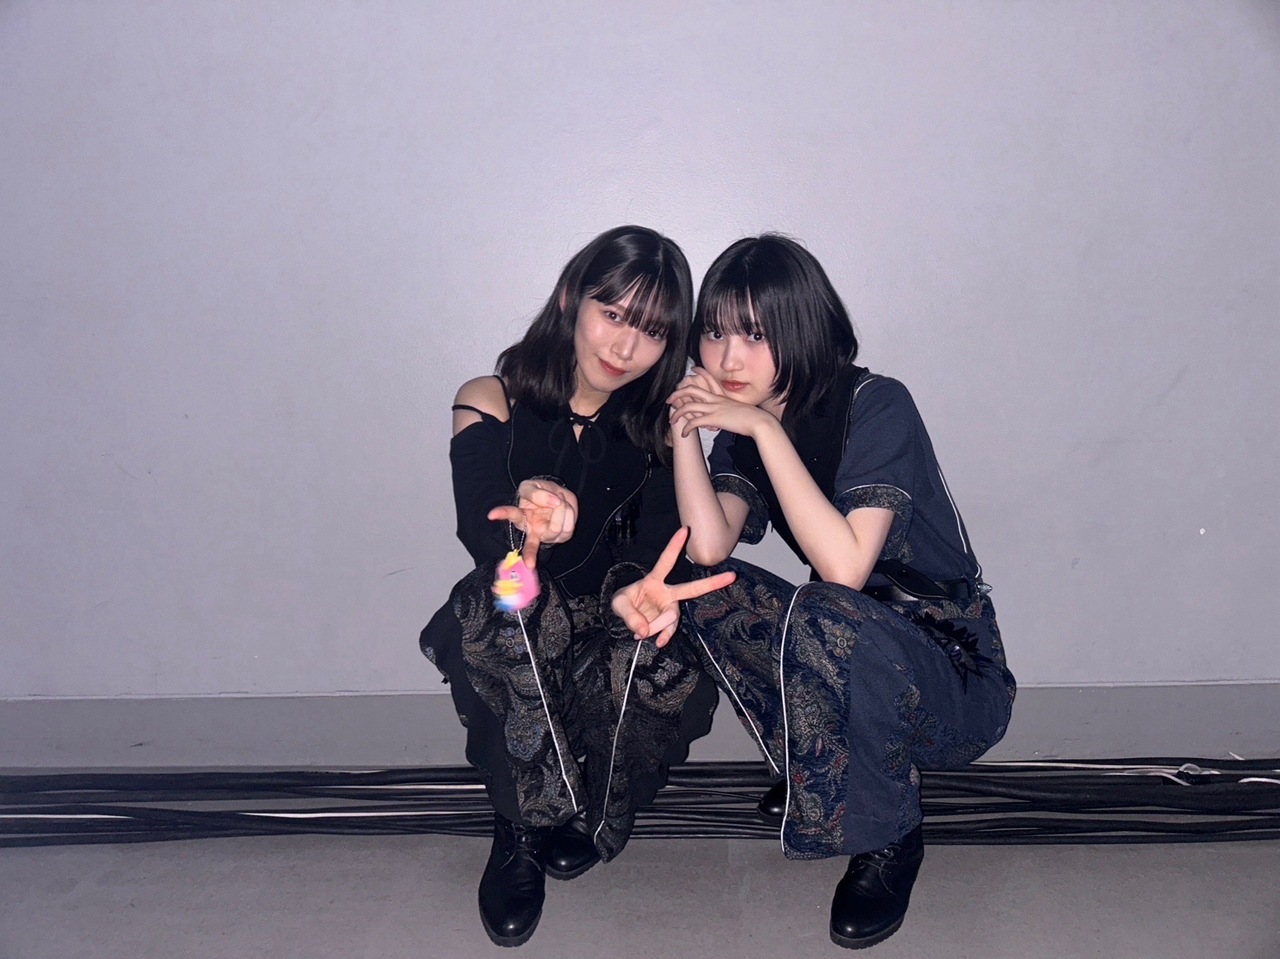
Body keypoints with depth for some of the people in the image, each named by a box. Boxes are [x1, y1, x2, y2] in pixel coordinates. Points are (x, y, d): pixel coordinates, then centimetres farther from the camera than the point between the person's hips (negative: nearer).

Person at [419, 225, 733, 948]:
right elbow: (477, 527, -22)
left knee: (677, 684, -30)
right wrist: (525, 518, -47)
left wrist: (645, 592, -36)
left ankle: (589, 818, 2)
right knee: (498, 605, -36)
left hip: (610, 637, 2)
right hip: (511, 632, -1)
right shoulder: (489, 404, -6)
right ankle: (519, 835, -13)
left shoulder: (658, 428, 0)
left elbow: (658, 549, -11)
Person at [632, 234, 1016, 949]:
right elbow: (707, 547, -16)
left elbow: (845, 566, -32)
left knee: (824, 620, -36)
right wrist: (684, 431, -21)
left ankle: (889, 839, -10)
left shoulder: (876, 406, -19)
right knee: (711, 592, -15)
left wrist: (767, 429, -30)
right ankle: (822, 772, 5)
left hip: (958, 677, -6)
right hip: (849, 660, 6)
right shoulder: (741, 426, 0)